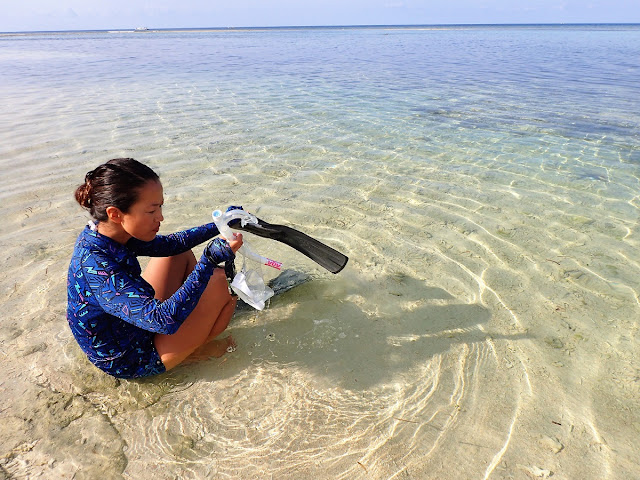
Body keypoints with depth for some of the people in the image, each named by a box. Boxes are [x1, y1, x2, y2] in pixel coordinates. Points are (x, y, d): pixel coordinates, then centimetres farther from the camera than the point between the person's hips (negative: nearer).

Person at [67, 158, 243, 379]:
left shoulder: (109, 233, -10)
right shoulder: (96, 265, -36)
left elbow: (167, 244, 6)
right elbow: (164, 320, -43)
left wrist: (218, 226, 2)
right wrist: (209, 261, -43)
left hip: (139, 322, 9)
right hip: (132, 363, -9)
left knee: (181, 252, 16)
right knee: (221, 279, -18)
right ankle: (195, 350, 6)